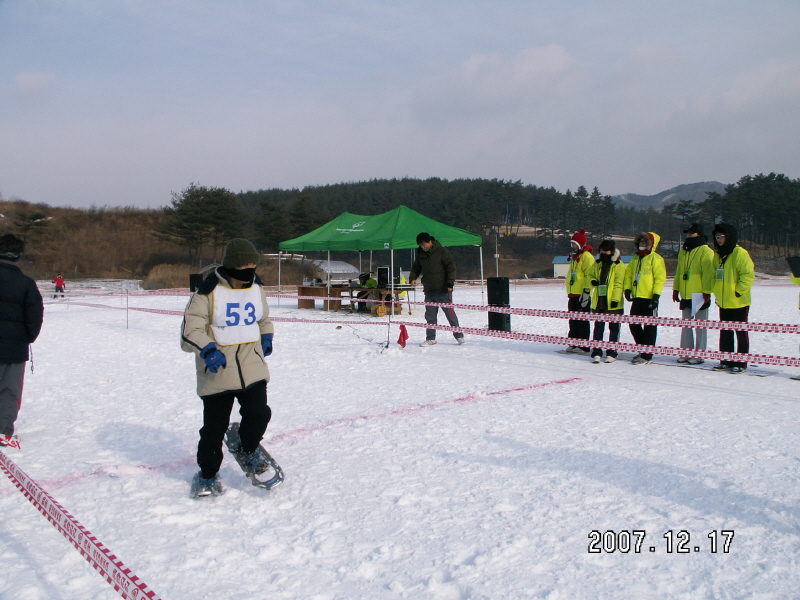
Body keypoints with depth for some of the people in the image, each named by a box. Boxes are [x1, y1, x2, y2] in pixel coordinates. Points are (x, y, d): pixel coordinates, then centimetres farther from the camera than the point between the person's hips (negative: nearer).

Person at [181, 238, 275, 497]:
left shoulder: (255, 287, 9)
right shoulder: (208, 291, -10)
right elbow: (190, 328, -10)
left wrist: (266, 336, 7)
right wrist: (207, 349, -26)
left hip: (253, 366, 4)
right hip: (217, 370, -4)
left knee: (259, 414, -7)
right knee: (214, 426, 3)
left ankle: (248, 450, 26)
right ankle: (207, 473, 26)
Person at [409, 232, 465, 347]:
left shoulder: (441, 251, -6)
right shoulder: (421, 254, 11)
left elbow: (451, 266, -7)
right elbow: (416, 268, 23)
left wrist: (450, 283, -16)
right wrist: (412, 278, 2)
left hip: (443, 291, -5)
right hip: (429, 292, 5)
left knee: (450, 313, -2)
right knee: (430, 316, 7)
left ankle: (459, 336, 9)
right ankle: (430, 338, 15)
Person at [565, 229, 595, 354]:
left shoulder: (586, 256, -9)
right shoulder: (574, 257, 21)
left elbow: (590, 275, -17)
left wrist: (586, 291, -21)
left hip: (582, 295, -9)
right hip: (573, 294, 9)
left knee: (582, 321, -5)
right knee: (573, 321, 11)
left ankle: (583, 346, 0)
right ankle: (574, 343, 18)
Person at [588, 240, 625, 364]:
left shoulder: (619, 265, -5)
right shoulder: (598, 264, 12)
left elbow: (618, 284, -11)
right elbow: (591, 275, 23)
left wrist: (616, 299, -19)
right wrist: (593, 281, -2)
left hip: (612, 303, -5)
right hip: (599, 301, 5)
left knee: (613, 328, 6)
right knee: (598, 327, 7)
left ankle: (612, 353, 12)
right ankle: (596, 353, 10)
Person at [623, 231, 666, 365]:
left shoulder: (655, 258, -7)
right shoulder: (636, 258, 16)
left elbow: (660, 277, -12)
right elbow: (629, 273, 18)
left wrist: (656, 294, -18)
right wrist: (628, 288, 4)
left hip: (649, 298, -8)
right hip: (637, 298, 8)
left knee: (649, 327, 0)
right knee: (634, 325, 11)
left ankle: (647, 355, 4)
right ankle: (643, 350, 25)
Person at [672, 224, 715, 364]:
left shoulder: (705, 251, -8)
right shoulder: (683, 251, 16)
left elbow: (708, 273, -14)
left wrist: (706, 292, -18)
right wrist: (676, 289, 16)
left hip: (699, 295, -8)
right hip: (685, 295, 8)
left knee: (700, 326, 0)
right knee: (686, 325, 11)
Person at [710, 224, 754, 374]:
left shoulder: (740, 253, -12)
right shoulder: (718, 254, 12)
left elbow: (748, 275, -17)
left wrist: (739, 291, -17)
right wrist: (717, 293, 12)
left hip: (738, 302, -8)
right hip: (723, 302, 8)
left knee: (741, 333, 1)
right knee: (725, 333, 12)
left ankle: (741, 363, 7)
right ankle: (726, 361, 20)